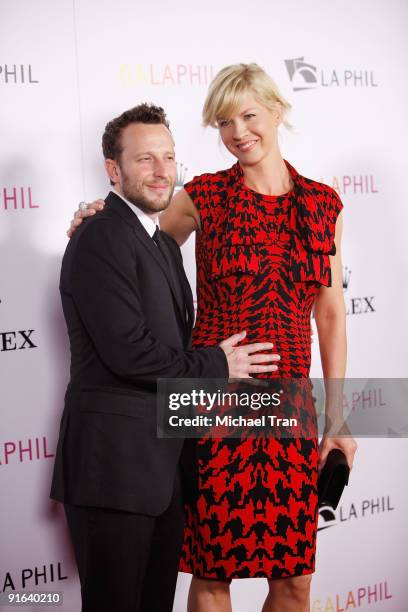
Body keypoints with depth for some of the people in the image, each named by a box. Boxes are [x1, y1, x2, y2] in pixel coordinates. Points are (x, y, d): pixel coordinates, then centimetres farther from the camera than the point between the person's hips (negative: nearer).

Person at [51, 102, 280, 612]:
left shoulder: (164, 244, 17)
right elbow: (127, 350, -21)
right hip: (113, 468, -8)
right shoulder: (101, 238, -13)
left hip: (164, 468, 9)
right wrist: (216, 366, -9)